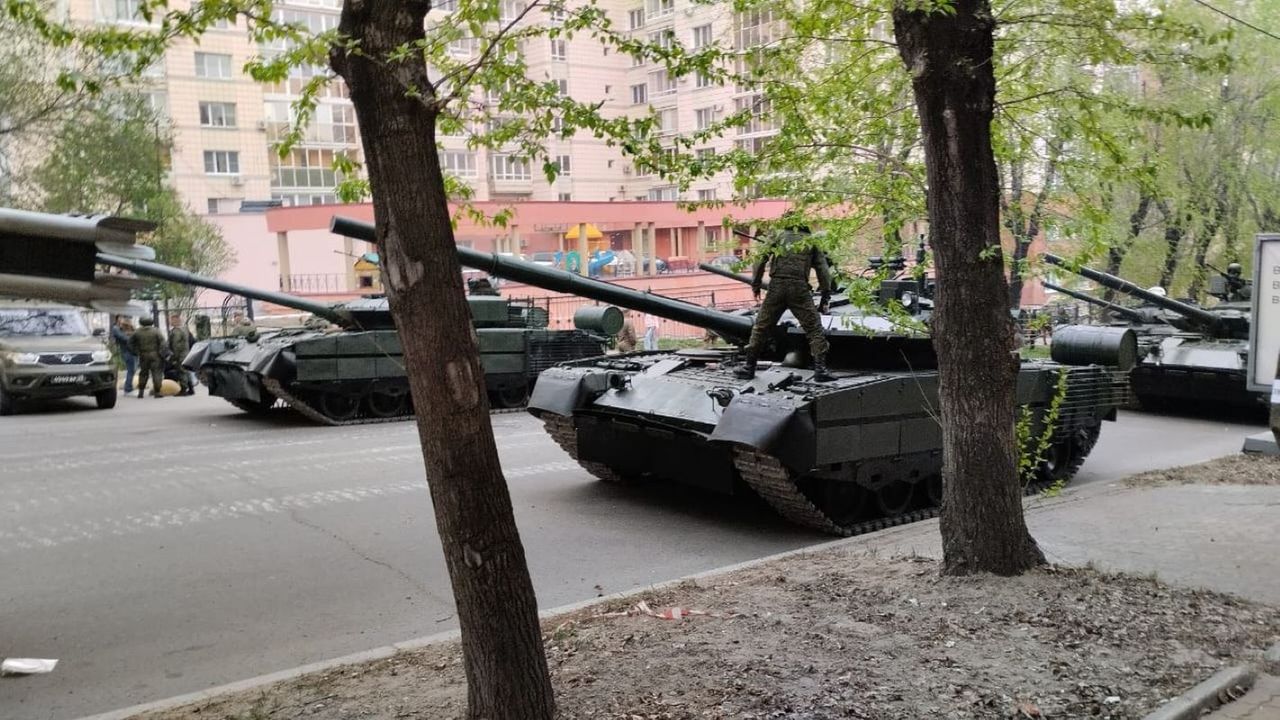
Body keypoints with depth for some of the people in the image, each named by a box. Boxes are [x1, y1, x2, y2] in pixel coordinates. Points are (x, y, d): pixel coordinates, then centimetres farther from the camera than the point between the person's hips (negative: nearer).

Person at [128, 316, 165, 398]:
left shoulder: (137, 332, 3)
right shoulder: (155, 331, -6)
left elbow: (130, 343, 6)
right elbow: (162, 343, -12)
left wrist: (136, 352, 10)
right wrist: (160, 352, -4)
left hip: (143, 355, 3)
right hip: (154, 355, -3)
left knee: (143, 373, 15)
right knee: (156, 373, 0)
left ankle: (141, 391, 15)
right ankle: (157, 392, -5)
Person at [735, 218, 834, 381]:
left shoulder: (777, 236, 17)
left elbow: (760, 260, 5)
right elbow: (823, 270, 11)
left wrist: (756, 284, 10)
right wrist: (825, 297, 12)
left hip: (776, 287, 1)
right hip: (799, 288, -1)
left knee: (760, 327, 12)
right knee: (814, 329, 5)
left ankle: (749, 367, 15)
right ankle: (820, 368, -5)